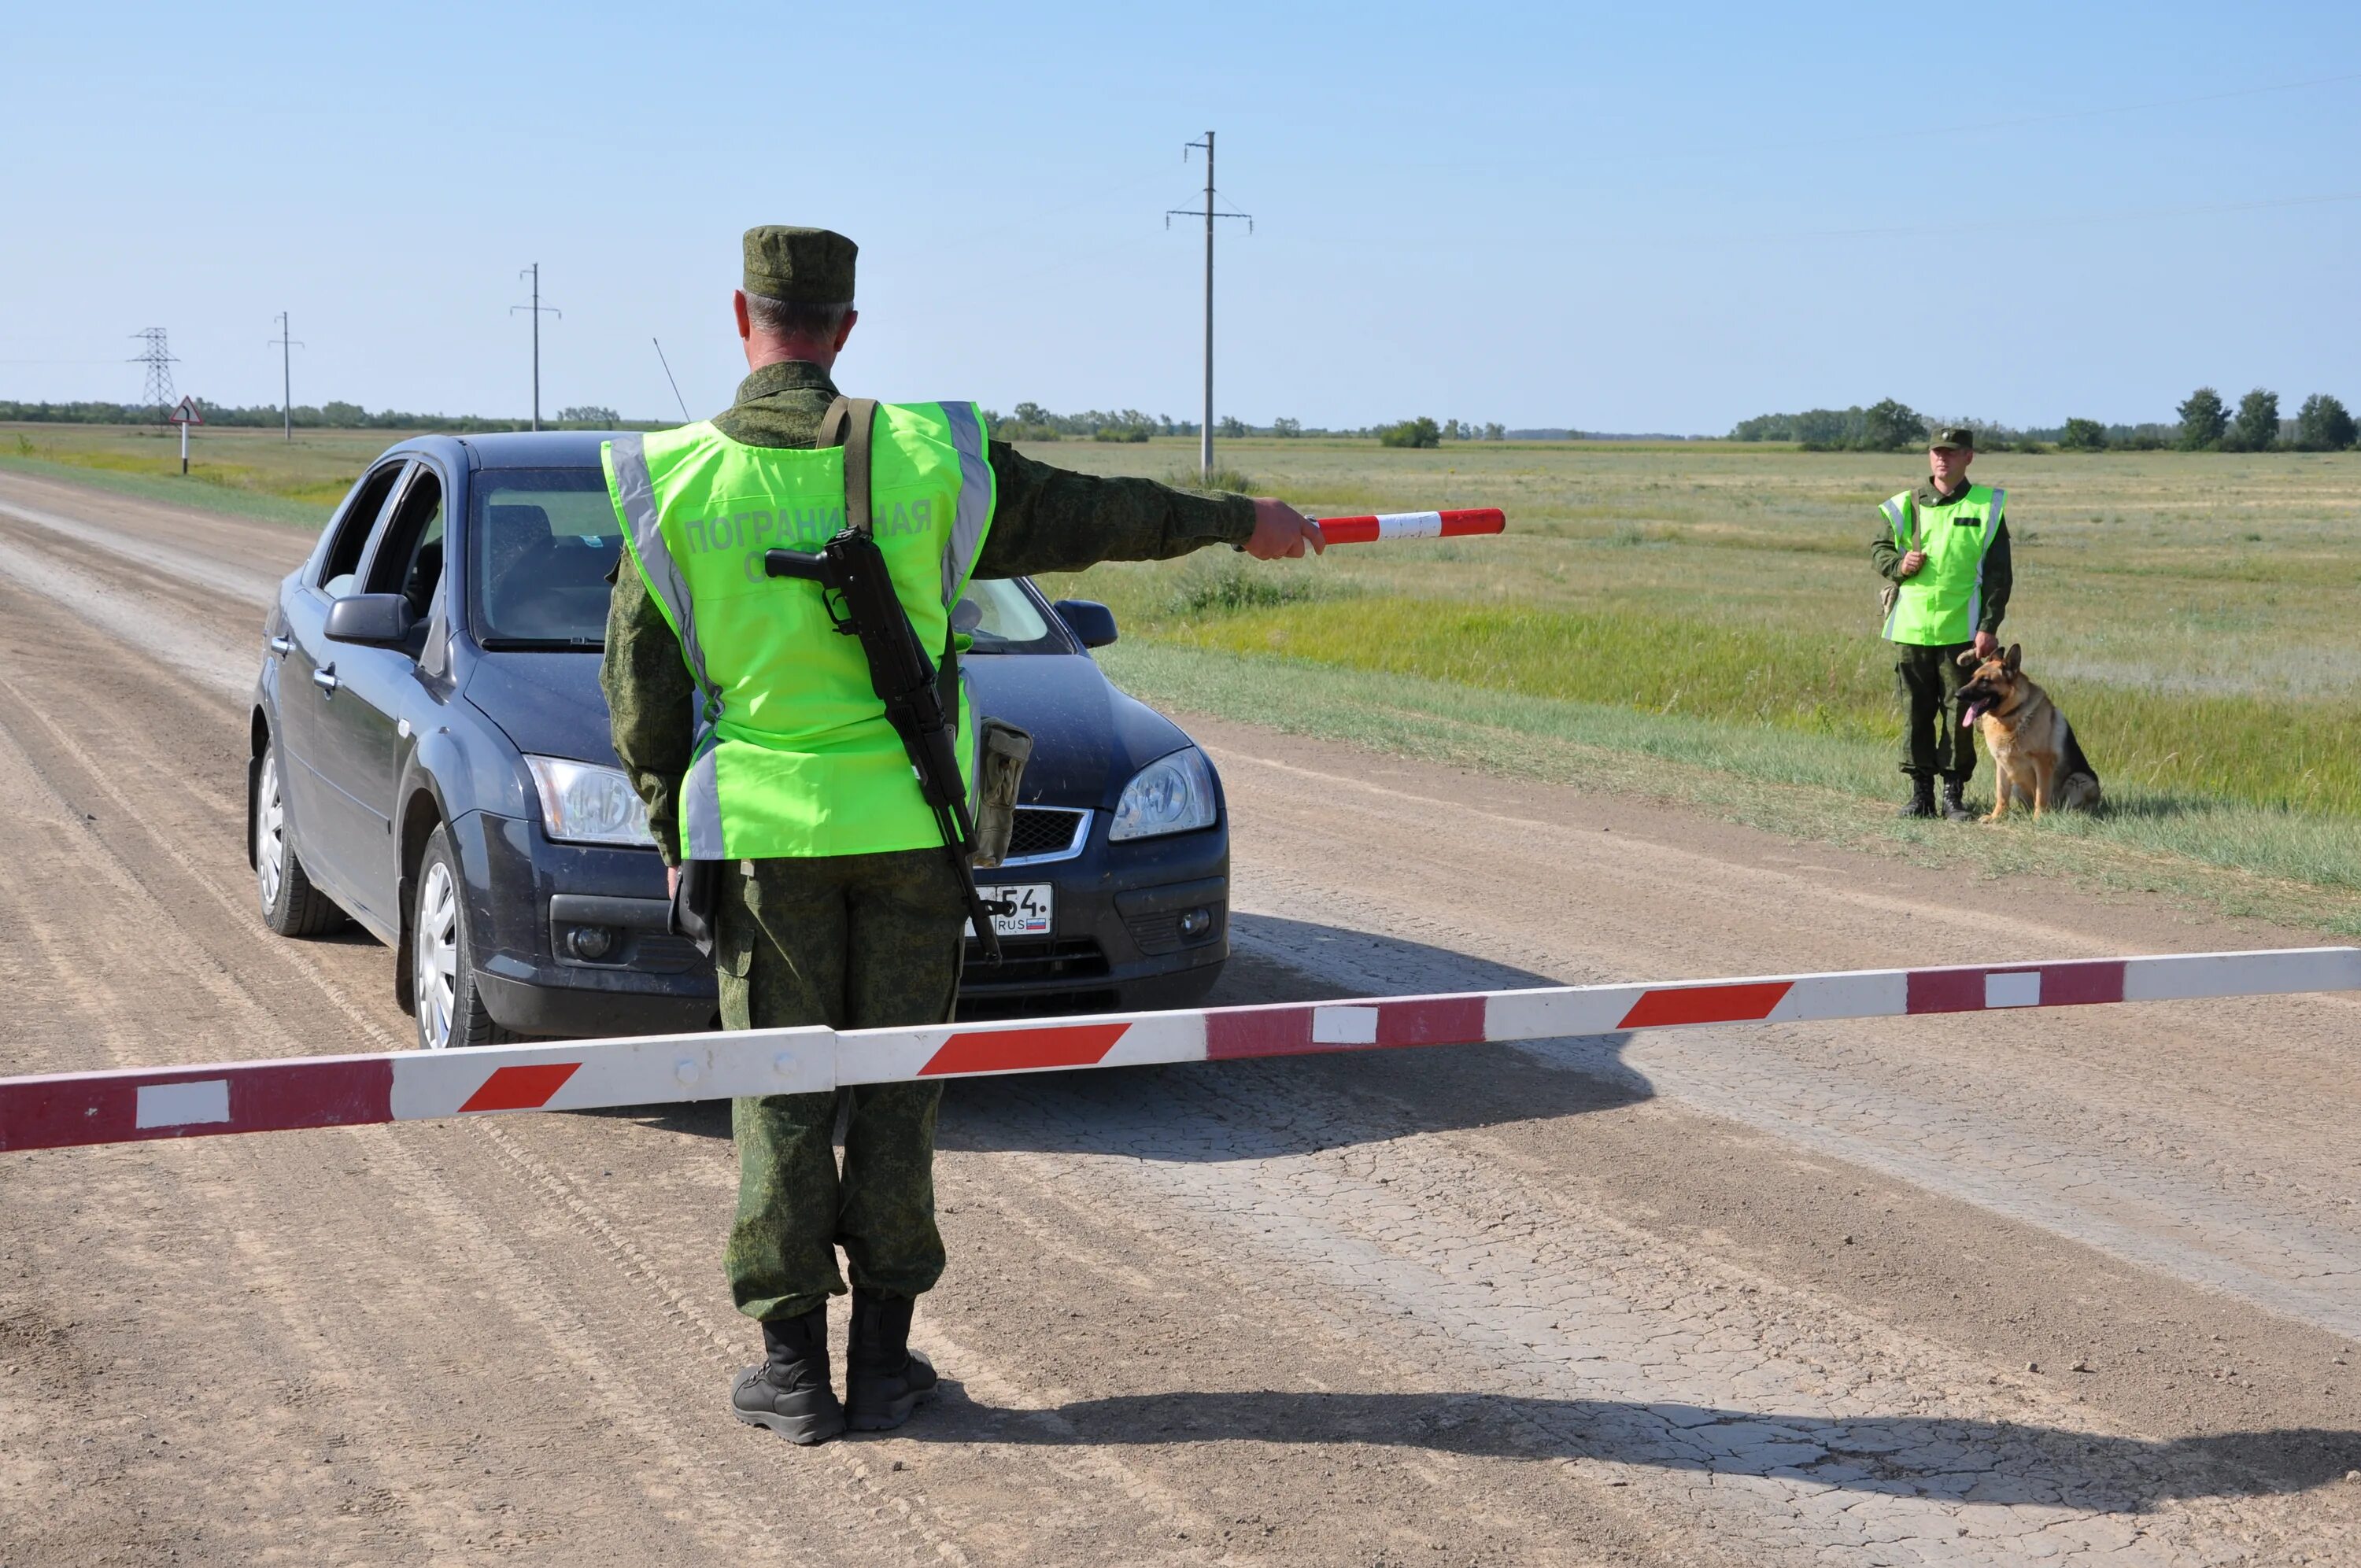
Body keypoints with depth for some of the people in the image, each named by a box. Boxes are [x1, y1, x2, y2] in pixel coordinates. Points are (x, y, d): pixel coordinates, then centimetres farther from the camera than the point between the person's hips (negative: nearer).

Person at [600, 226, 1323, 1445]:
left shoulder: (671, 483, -5)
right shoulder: (926, 458, -5)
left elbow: (638, 681, 0)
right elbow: (1091, 515, 7)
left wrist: (670, 829, 12)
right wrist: (1236, 520, 22)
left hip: (764, 830, 0)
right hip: (906, 824, 1)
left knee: (780, 1094, 8)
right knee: (894, 1088, 9)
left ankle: (793, 1367, 11)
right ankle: (882, 1357, 15)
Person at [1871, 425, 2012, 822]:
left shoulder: (1987, 506, 3)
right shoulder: (1906, 506, 8)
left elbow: (1999, 573, 2)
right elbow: (1878, 548, 18)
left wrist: (1989, 627, -5)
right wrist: (1898, 564, -5)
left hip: (1962, 629, -2)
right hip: (1911, 626, 2)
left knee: (1959, 713, 1)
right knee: (1915, 713, 5)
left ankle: (1954, 793, 10)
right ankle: (1921, 793, 13)